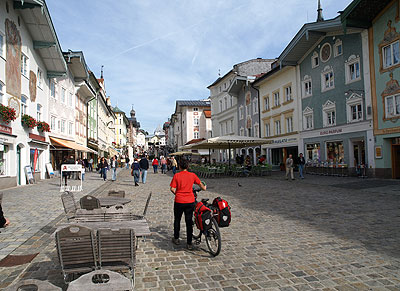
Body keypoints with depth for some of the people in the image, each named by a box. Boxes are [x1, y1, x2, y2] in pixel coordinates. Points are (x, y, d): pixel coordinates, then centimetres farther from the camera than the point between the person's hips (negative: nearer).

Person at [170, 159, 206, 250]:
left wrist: (176, 193, 10)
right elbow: (201, 185, 5)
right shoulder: (192, 175, -1)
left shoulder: (176, 176, -6)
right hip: (190, 201, 1)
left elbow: (172, 189, -10)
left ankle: (176, 239, 30)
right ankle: (189, 243, 8)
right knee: (189, 221, 7)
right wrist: (204, 187, 27)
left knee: (177, 220, 19)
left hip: (179, 201, -1)